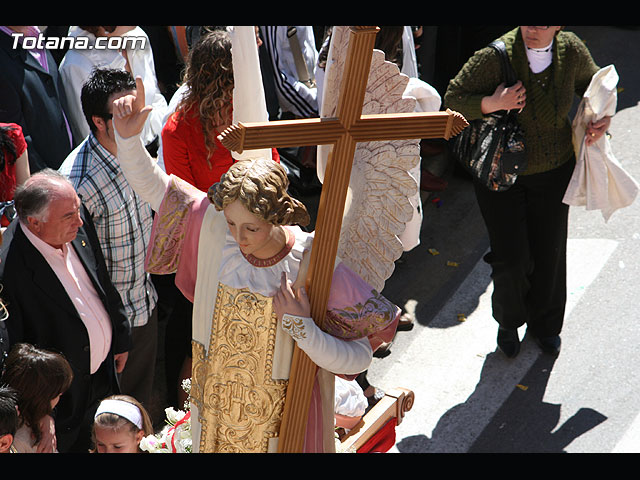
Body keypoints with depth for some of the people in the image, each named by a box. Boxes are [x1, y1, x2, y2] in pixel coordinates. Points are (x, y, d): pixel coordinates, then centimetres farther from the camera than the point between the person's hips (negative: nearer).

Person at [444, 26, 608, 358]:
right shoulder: (496, 57, -23)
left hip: (554, 170, 3)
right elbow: (453, 98, -15)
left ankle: (544, 324, 41)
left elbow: (592, 83, 10)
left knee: (549, 253, 13)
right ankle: (508, 322, 31)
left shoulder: (571, 50, -11)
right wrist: (492, 103, -33)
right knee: (510, 258, -2)